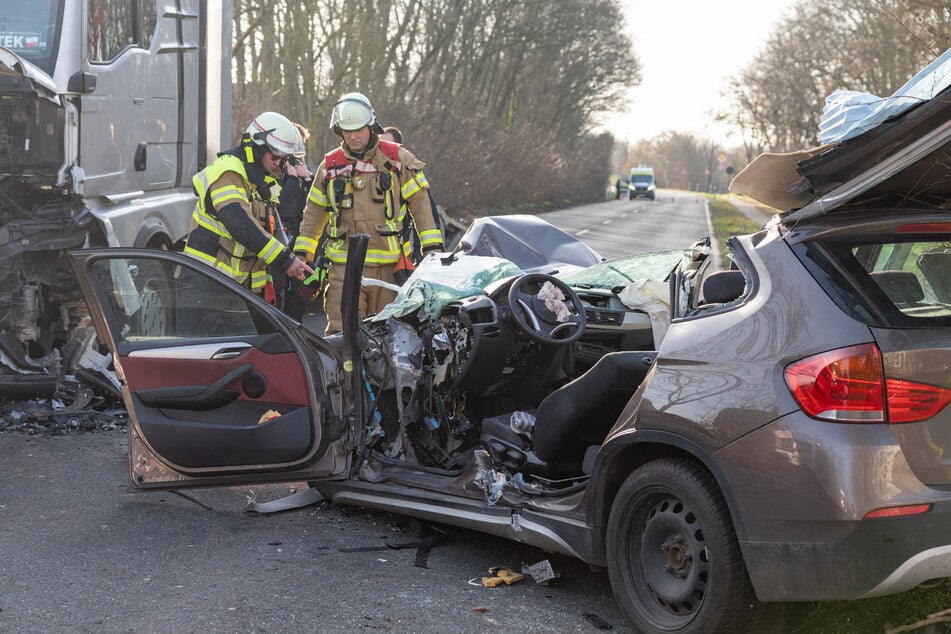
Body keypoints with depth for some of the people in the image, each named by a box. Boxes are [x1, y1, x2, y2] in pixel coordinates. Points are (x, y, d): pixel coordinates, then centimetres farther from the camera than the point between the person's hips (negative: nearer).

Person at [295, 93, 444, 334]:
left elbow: (421, 204, 5)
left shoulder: (397, 159, 5)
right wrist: (301, 257, 16)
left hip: (389, 266, -1)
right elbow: (314, 213, 20)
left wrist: (433, 250, -2)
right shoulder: (330, 166, 12)